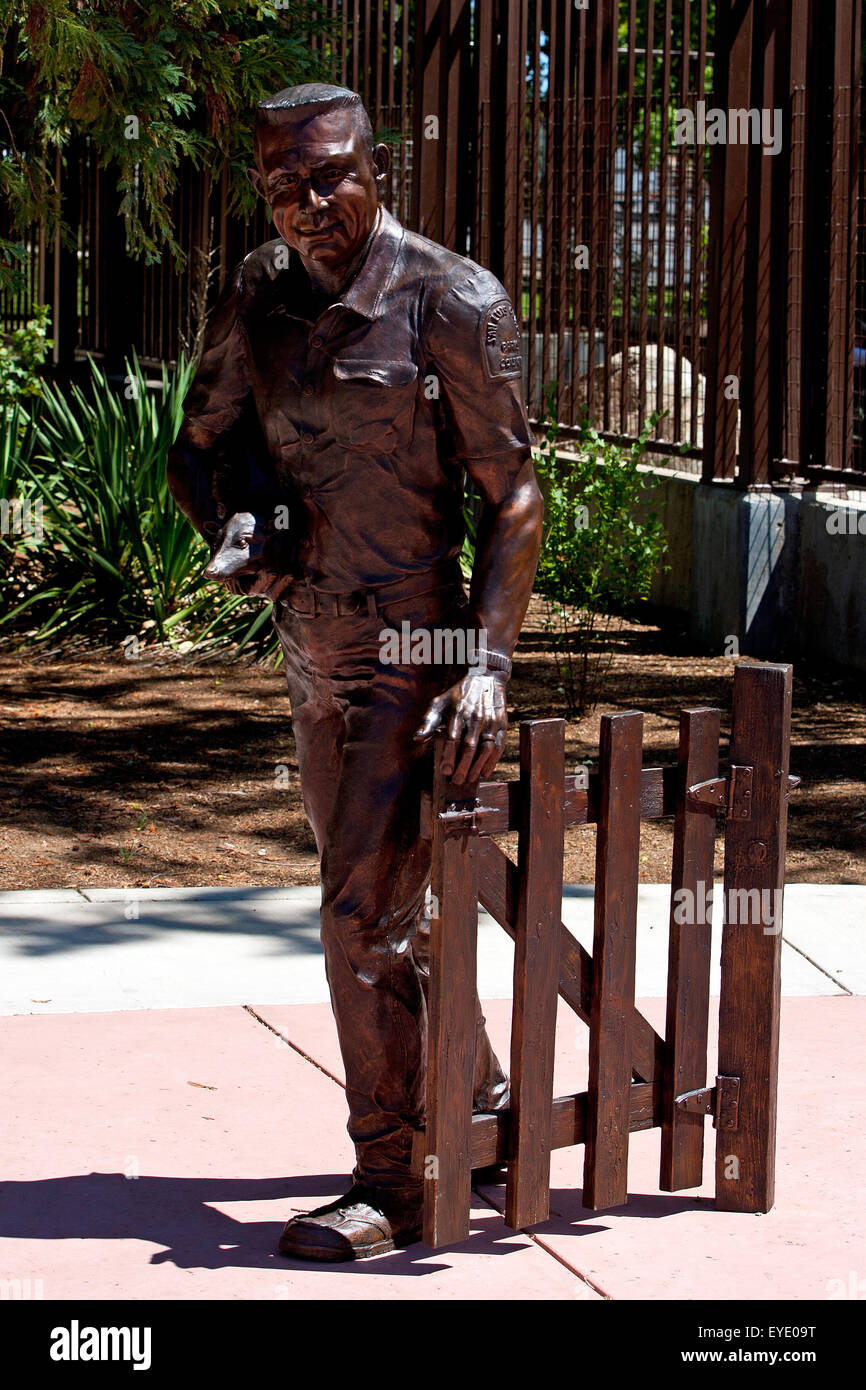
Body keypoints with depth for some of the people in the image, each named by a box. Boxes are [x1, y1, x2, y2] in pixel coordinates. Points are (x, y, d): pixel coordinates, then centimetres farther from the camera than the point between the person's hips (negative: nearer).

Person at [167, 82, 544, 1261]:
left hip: (413, 649, -7)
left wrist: (488, 664, -22)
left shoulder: (453, 304, -14)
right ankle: (484, 1106, 38)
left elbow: (513, 498, -13)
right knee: (386, 907, 19)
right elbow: (199, 448, 15)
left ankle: (391, 1186, -2)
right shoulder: (256, 297, 4)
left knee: (366, 917, -11)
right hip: (313, 652, 7)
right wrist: (233, 530, -8)